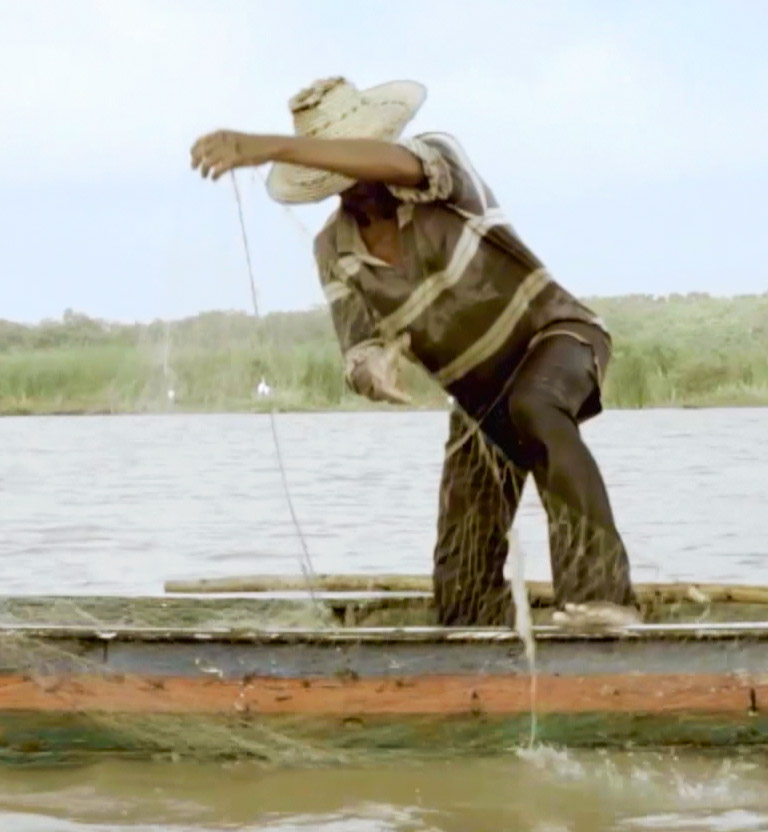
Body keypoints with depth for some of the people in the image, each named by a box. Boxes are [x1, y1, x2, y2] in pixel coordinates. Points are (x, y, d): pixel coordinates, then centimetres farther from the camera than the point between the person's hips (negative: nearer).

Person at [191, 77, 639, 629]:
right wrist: (370, 368, -39)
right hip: (480, 394, 6)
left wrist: (268, 147, -53)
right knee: (464, 568, -3)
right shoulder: (335, 252, -6)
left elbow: (398, 162, -43)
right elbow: (362, 349, -11)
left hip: (556, 333, -6)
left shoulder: (438, 156, -19)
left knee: (533, 409, -40)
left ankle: (603, 595, -47)